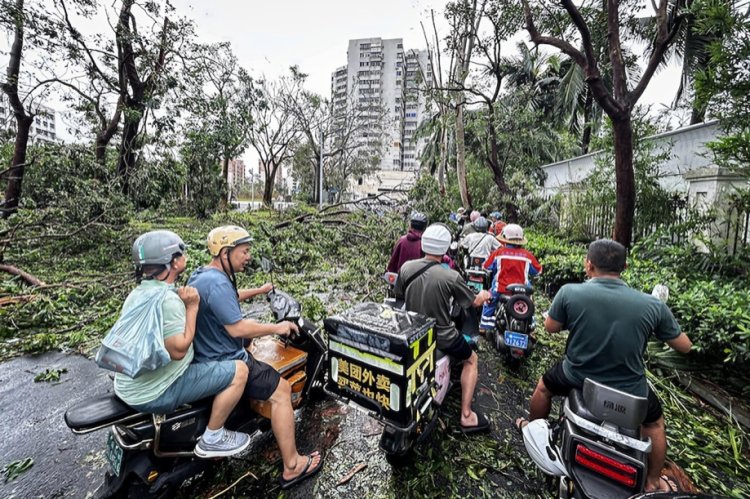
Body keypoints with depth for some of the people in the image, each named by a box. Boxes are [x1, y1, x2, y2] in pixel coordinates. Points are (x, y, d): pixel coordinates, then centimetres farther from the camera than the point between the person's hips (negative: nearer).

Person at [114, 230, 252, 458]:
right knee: (239, 371, -11)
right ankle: (211, 439, 6)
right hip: (155, 394, -10)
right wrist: (192, 307, -22)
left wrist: (185, 304, 2)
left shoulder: (137, 293, 6)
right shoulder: (167, 300, -27)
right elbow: (179, 349, -27)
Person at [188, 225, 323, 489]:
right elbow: (237, 328, -30)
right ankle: (292, 467, 4)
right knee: (281, 390, -8)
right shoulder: (217, 283, -28)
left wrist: (258, 291, 30)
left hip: (206, 354, 11)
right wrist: (276, 328, -18)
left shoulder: (201, 274, 6)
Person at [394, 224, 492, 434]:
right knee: (471, 360, 23)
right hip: (441, 336, -5)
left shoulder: (406, 267, -12)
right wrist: (484, 295, 17)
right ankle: (466, 416, 22)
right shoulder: (450, 276, -23)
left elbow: (399, 295, 6)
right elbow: (474, 302, -6)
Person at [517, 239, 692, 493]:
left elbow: (550, 327, -7)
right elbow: (684, 346, -1)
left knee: (545, 385, 32)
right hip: (629, 391, 1)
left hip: (577, 380, -1)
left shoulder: (569, 292, -23)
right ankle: (653, 482, 51)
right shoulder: (653, 305, -18)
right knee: (654, 423, 35)